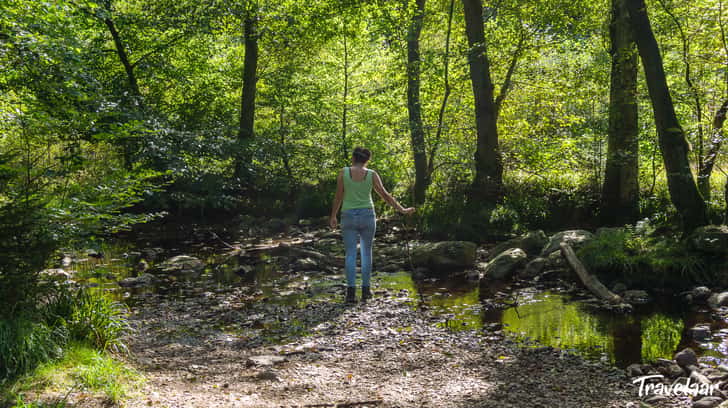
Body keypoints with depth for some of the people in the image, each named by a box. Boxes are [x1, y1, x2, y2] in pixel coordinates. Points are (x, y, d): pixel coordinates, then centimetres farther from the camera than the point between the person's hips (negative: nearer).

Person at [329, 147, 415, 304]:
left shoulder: (343, 172, -4)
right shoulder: (371, 174, -2)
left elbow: (338, 197, -1)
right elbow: (385, 195, -2)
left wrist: (333, 217, 10)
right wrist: (402, 210, 7)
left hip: (349, 217, -1)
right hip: (367, 216, 1)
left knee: (351, 254, 2)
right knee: (366, 252, 14)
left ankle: (351, 292, -10)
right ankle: (365, 290, 13)